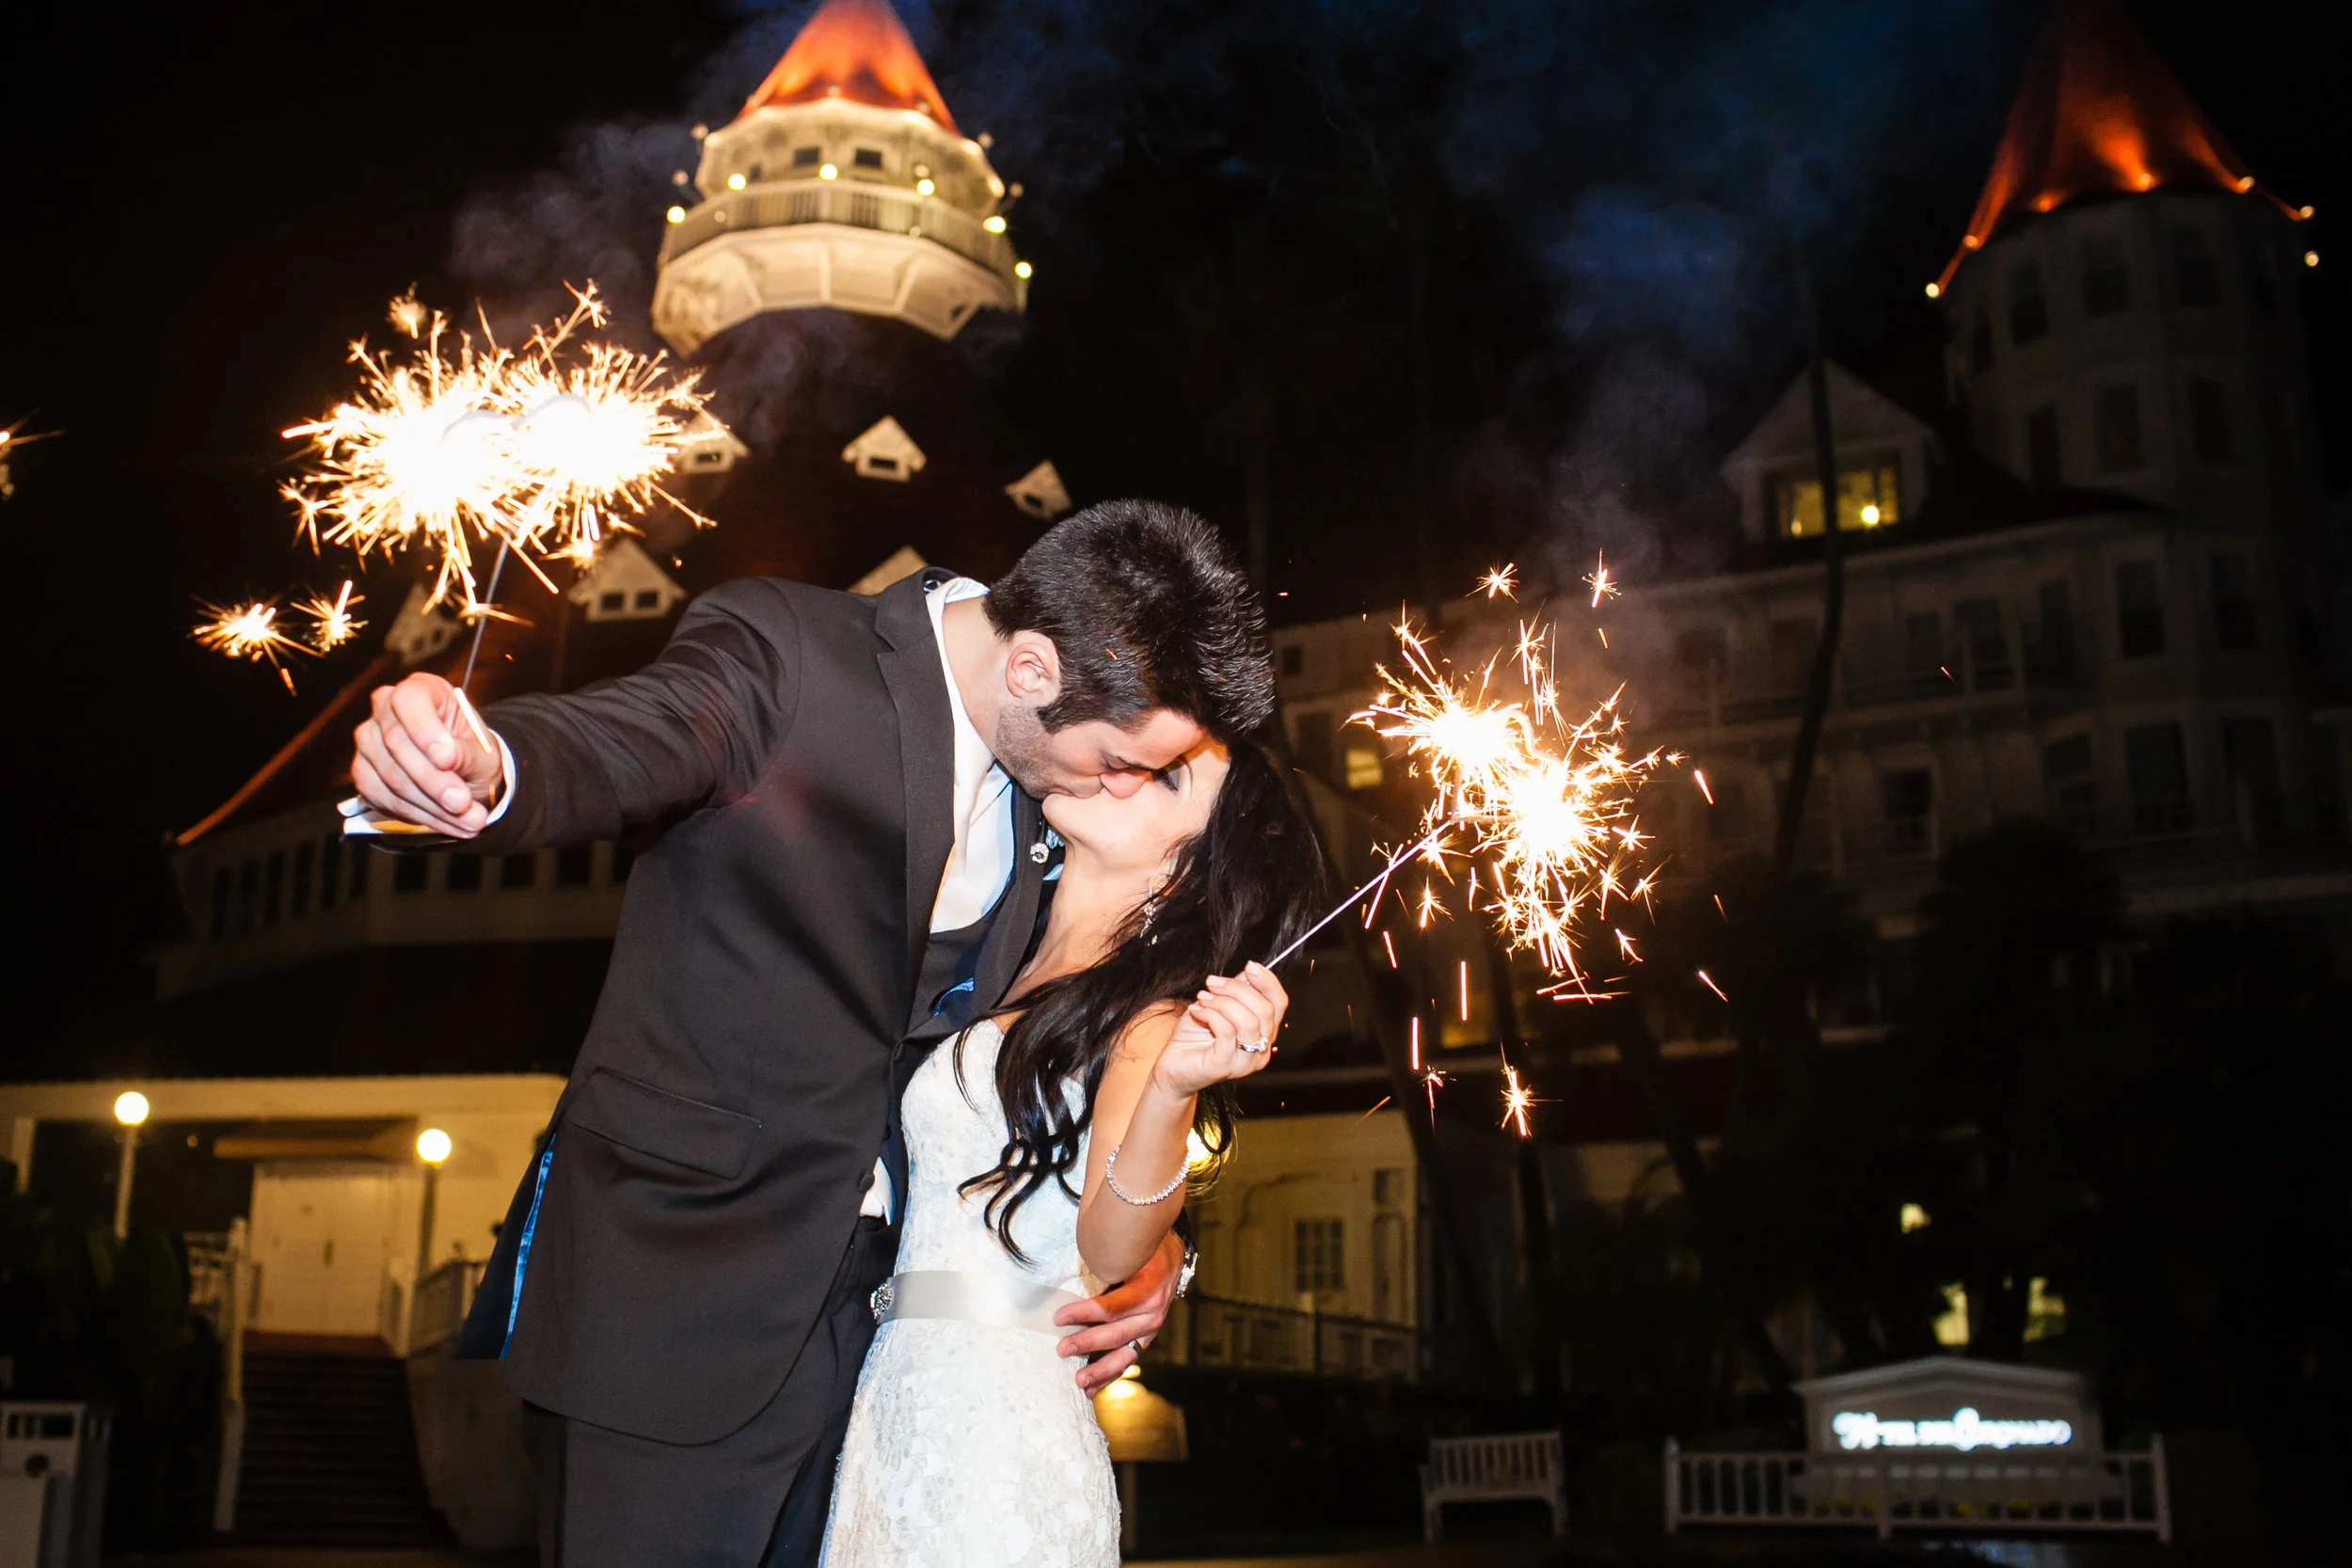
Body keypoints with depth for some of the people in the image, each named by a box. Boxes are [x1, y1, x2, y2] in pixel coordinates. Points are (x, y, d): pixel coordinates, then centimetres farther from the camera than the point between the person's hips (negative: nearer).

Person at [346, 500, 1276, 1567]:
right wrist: (486, 767, -54)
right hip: (674, 1296, -5)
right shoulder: (786, 649, -12)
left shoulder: (1055, 789, 6)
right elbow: (619, 745, -31)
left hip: (864, 1311, 6)